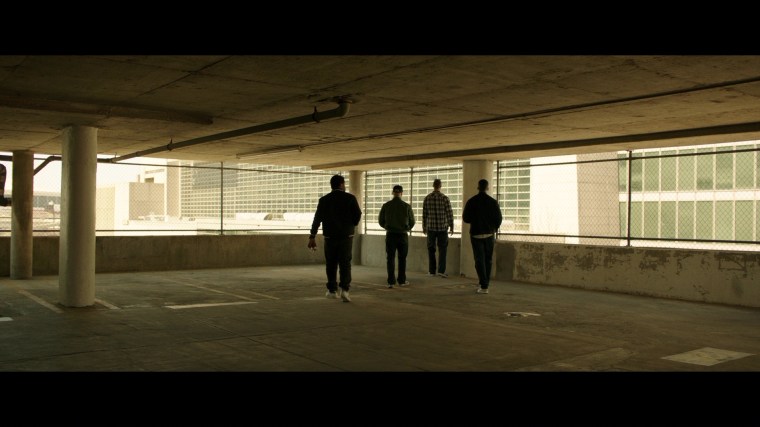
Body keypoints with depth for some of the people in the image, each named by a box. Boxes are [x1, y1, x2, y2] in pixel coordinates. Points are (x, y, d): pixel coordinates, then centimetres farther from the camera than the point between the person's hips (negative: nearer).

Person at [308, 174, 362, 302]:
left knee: (331, 264, 12)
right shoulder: (350, 198, -4)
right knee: (345, 264, 2)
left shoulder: (324, 200, 1)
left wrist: (312, 237, -4)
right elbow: (358, 215, -7)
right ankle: (344, 289, -13)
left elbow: (317, 218, -4)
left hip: (330, 237, 2)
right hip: (346, 236, -1)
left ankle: (332, 290, 18)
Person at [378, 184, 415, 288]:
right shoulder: (406, 206, -7)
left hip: (390, 235, 0)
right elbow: (412, 222, 3)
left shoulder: (386, 205, -5)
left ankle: (391, 281, 0)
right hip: (403, 235, 0)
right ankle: (402, 280, 18)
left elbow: (381, 221, 3)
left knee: (390, 258, 6)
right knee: (402, 258, 13)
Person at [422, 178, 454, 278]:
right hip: (442, 227, -1)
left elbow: (424, 214, 3)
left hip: (431, 227, 2)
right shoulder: (445, 198, -7)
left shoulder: (427, 198, -1)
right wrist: (451, 227, 3)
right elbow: (449, 213, -6)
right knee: (442, 249, 5)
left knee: (431, 250, 10)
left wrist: (424, 227, 12)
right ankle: (441, 270, -3)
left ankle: (431, 271, 11)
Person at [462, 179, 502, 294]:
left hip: (476, 234, -1)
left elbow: (465, 218, -2)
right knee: (487, 260, 13)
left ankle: (484, 286, -12)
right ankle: (484, 284, 18)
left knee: (479, 260, -2)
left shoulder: (471, 201, -6)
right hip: (489, 234, 1)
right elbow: (498, 219, -3)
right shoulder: (493, 202, -4)